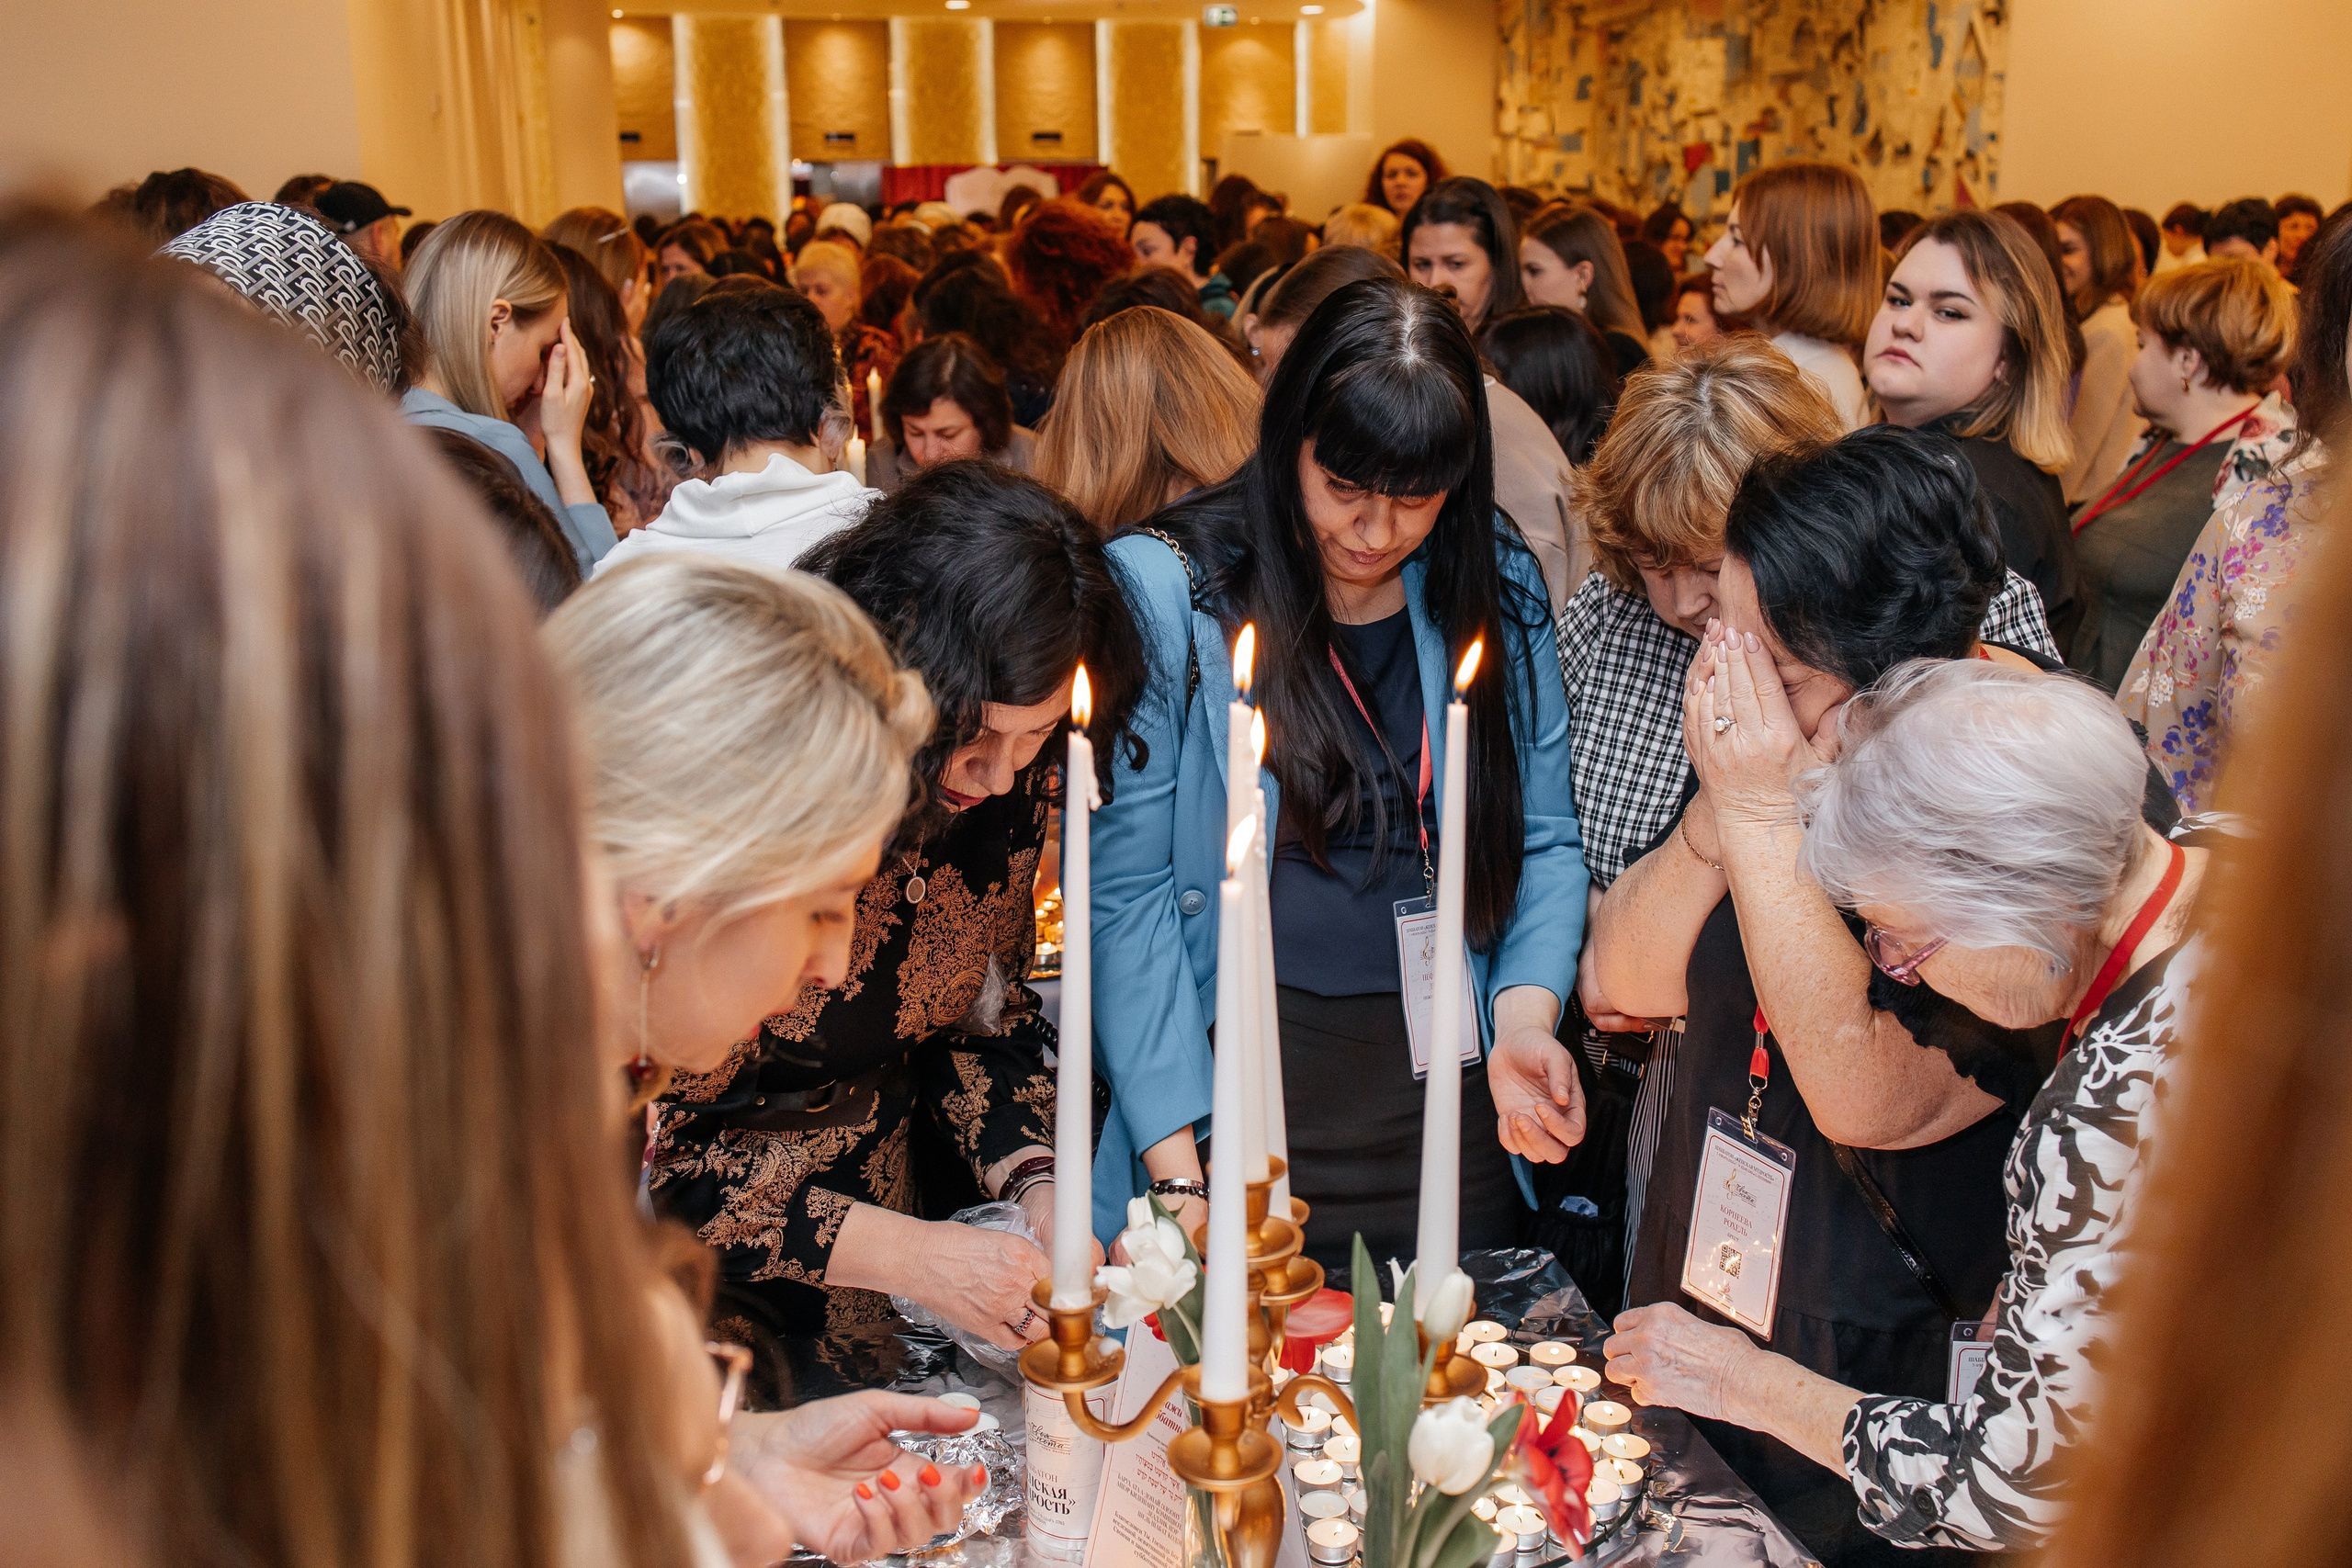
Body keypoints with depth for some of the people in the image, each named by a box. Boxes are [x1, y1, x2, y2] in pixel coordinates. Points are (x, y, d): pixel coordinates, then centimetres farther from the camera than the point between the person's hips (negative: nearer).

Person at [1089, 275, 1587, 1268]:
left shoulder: (1499, 589, 3)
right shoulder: (1165, 589, -8)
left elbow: (1544, 843, 9)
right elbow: (1125, 891, -10)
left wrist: (1523, 1017, -10)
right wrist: (1176, 1171, -15)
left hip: (1449, 1111, 4)